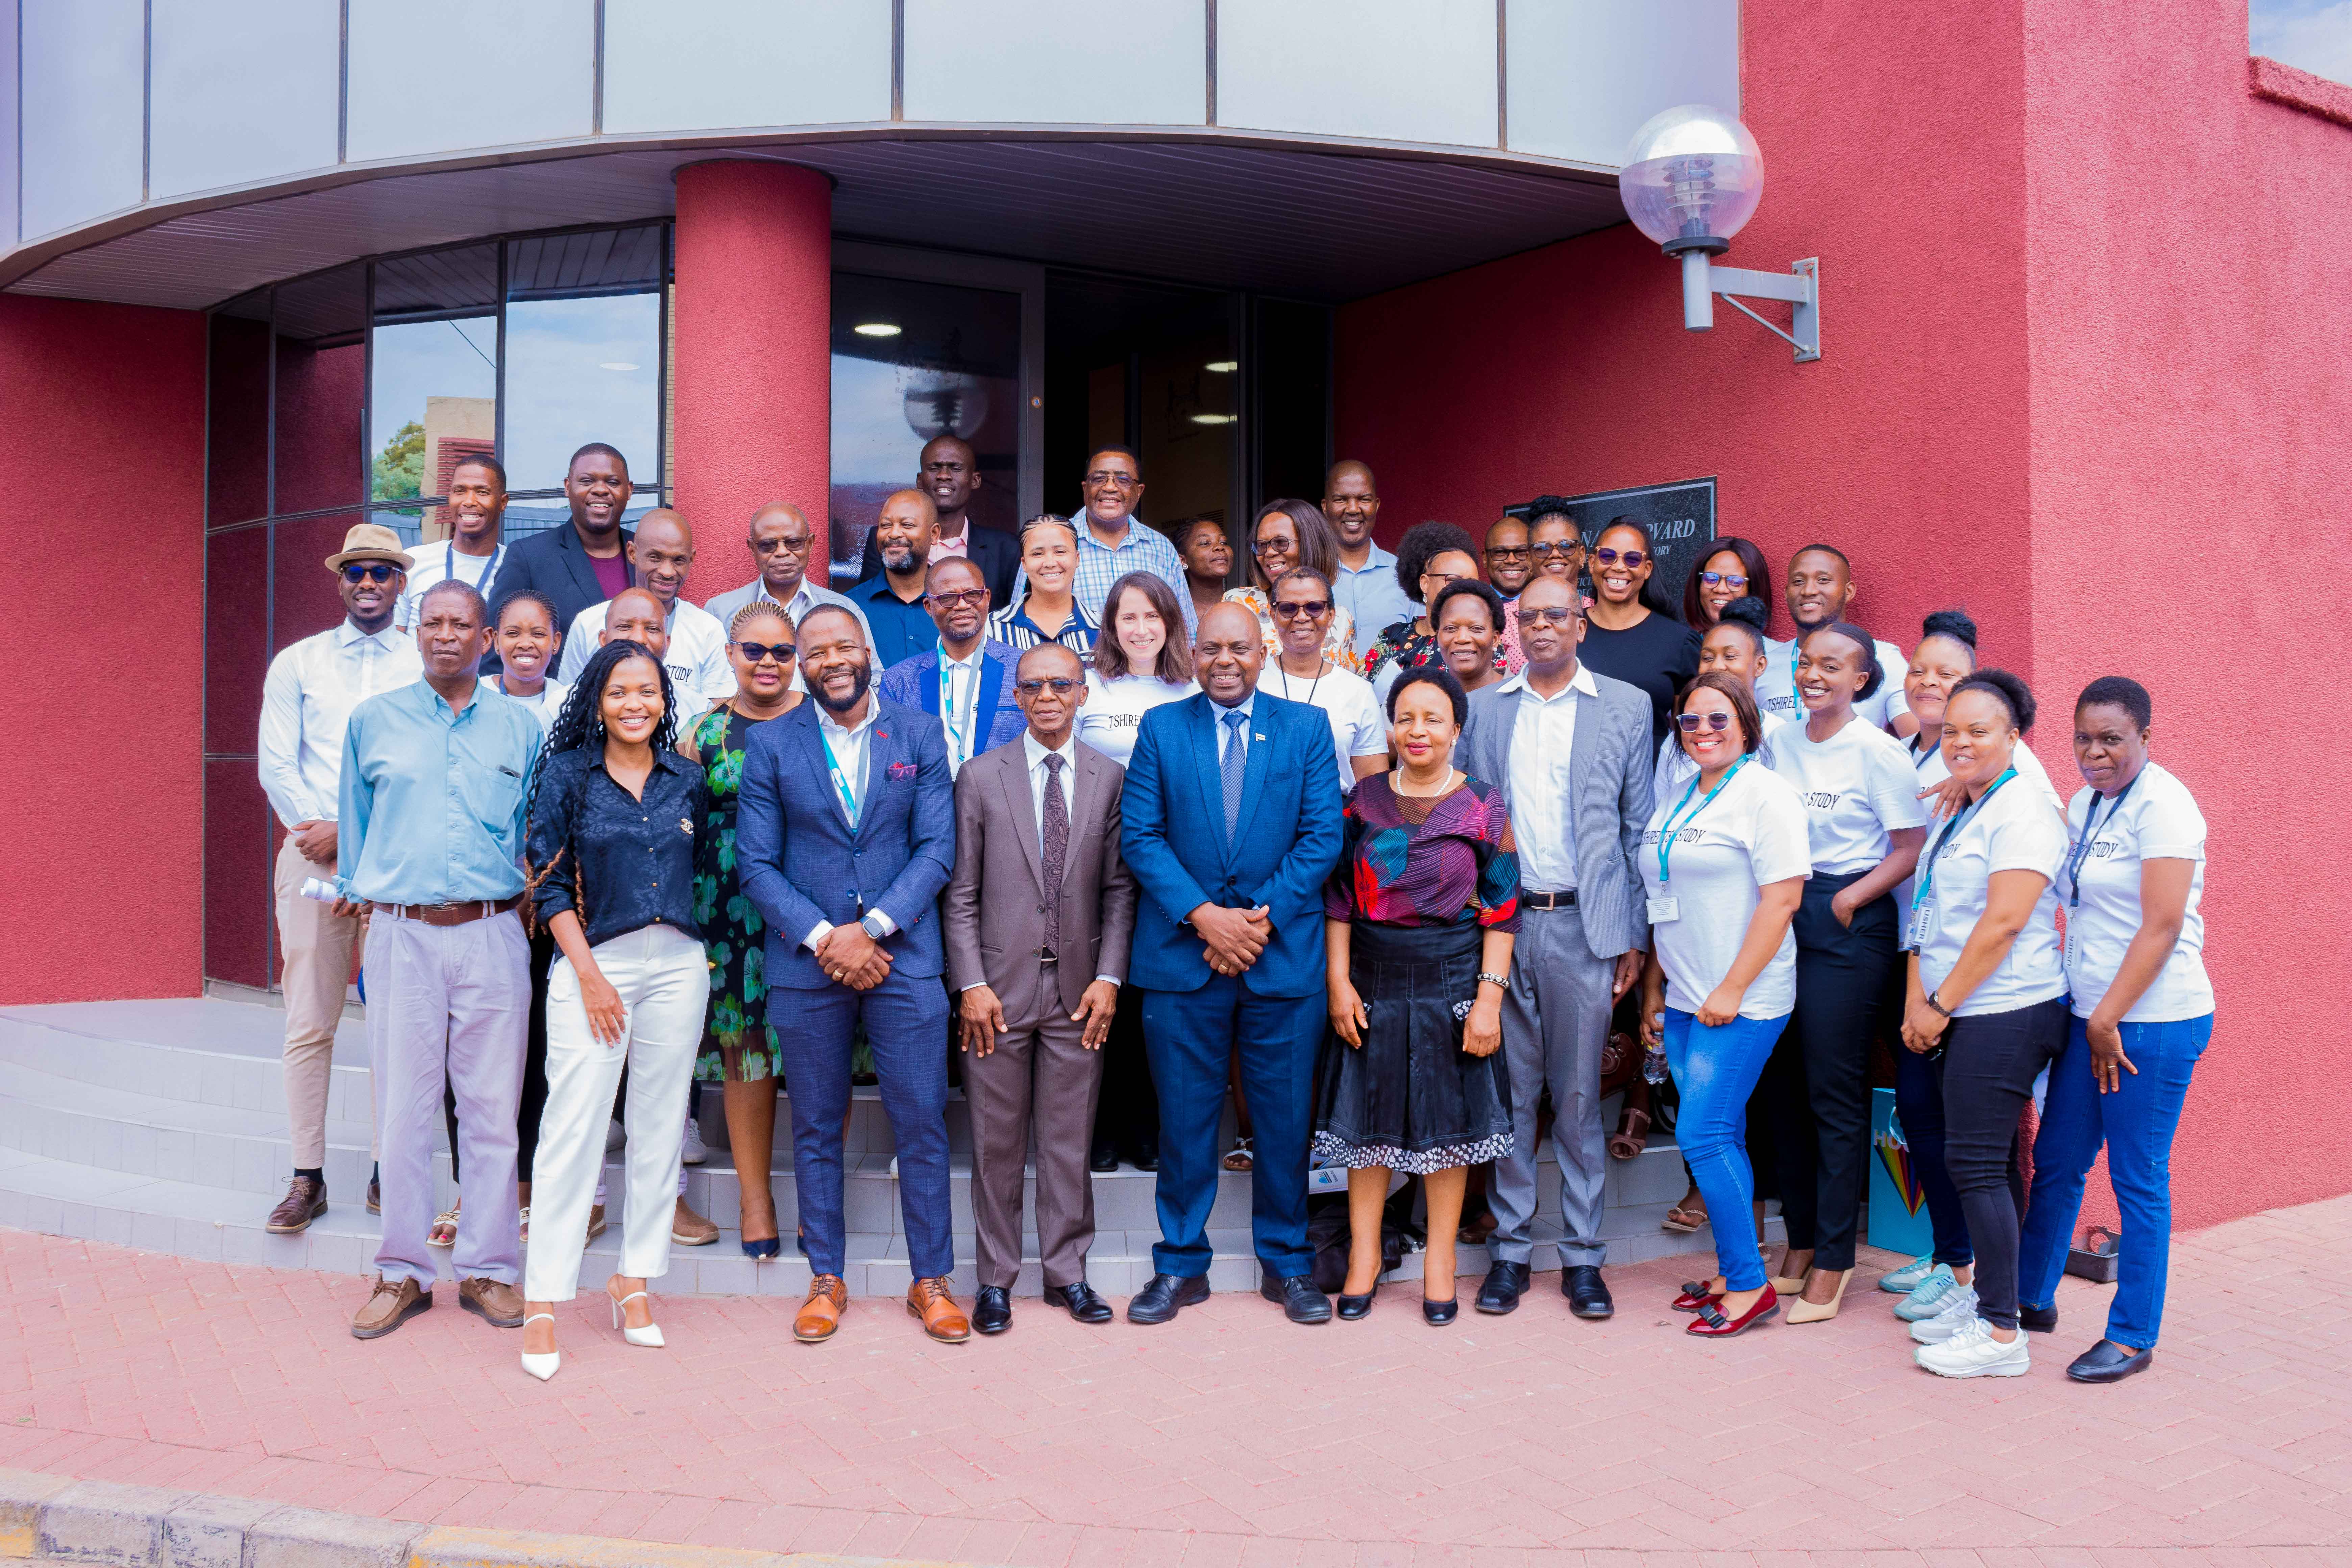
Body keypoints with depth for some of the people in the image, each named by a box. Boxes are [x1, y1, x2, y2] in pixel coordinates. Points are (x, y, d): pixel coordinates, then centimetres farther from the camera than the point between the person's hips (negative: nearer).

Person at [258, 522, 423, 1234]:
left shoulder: (428, 669, 7)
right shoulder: (297, 664, 13)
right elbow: (277, 766, 6)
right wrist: (324, 840, -7)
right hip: (312, 853, 1)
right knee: (309, 1021, -1)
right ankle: (307, 1178, 5)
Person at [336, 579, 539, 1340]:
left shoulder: (520, 728, 9)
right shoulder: (373, 720, 8)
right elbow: (355, 824, 16)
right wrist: (361, 893, 14)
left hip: (492, 935, 0)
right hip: (402, 934, 0)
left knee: (491, 1107, 3)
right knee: (403, 1107, 2)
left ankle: (488, 1269, 13)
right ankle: (403, 1272, 14)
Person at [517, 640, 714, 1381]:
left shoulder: (687, 780, 9)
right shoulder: (568, 775, 1)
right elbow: (550, 884, -2)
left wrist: (697, 945, 5)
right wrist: (590, 976, -9)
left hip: (679, 965, 4)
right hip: (595, 963, -3)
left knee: (660, 1125, 7)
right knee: (573, 1126, -8)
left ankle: (634, 1281, 19)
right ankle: (542, 1302, -2)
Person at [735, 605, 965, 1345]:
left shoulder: (920, 734, 4)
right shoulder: (769, 744, 4)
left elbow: (937, 849, -1)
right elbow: (755, 863, 0)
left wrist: (870, 929, -12)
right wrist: (823, 938, -11)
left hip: (903, 957, 0)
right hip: (805, 964, 0)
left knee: (922, 1124, 2)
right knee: (815, 1130, 9)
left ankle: (932, 1280, 15)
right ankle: (826, 1279, 22)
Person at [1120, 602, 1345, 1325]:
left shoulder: (1306, 727, 6)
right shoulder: (1161, 727, 7)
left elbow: (1323, 835, 0)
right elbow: (1139, 835, 0)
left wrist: (1262, 918, -10)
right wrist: (1202, 914, -12)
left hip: (1284, 952, 0)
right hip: (1182, 951, 0)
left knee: (1285, 1116, 7)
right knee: (1185, 1116, 6)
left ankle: (1286, 1264, 23)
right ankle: (1181, 1264, 20)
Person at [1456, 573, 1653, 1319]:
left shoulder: (1627, 707, 6)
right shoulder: (1482, 709, 9)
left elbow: (1640, 828, 5)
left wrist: (1636, 935, 1)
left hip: (1585, 924, -1)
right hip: (1499, 923, 1)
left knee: (1579, 1097, 5)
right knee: (1509, 1093, 6)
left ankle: (1583, 1257, 15)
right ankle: (1510, 1249, 17)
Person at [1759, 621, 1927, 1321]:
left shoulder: (1876, 750, -8)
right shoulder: (1781, 741, 9)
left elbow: (1910, 848, -8)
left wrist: (1847, 900, -14)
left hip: (1850, 927, -6)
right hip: (1782, 917, 6)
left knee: (1835, 1092, -2)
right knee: (1786, 1087, 9)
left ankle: (1834, 1259, 8)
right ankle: (1799, 1244, 22)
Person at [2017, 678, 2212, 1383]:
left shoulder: (2161, 804, -13)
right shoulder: (2084, 805, 12)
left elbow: (2162, 927, -18)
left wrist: (2110, 1018, -17)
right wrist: (2086, 1015, 12)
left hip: (2153, 1019, -8)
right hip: (2091, 1016, 8)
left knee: (2139, 1178, 1)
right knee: (2056, 1162, 14)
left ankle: (2133, 1337, 12)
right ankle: (2032, 1298, 29)